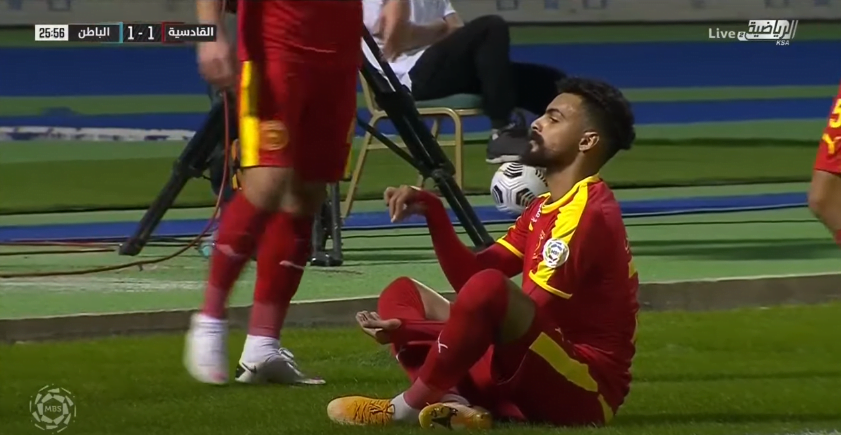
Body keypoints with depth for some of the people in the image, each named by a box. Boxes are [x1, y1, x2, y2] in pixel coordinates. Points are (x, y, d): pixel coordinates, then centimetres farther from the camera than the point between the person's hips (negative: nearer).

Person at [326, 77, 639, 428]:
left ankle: (409, 406, -18)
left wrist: (408, 329, -19)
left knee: (489, 288, -35)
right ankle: (455, 401, -17)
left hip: (583, 394, -10)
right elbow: (469, 278, 16)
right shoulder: (544, 208, 18)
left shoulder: (589, 214, -13)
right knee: (402, 293, 11)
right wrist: (433, 212, -1)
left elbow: (534, 316, -19)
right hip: (527, 377, 10)